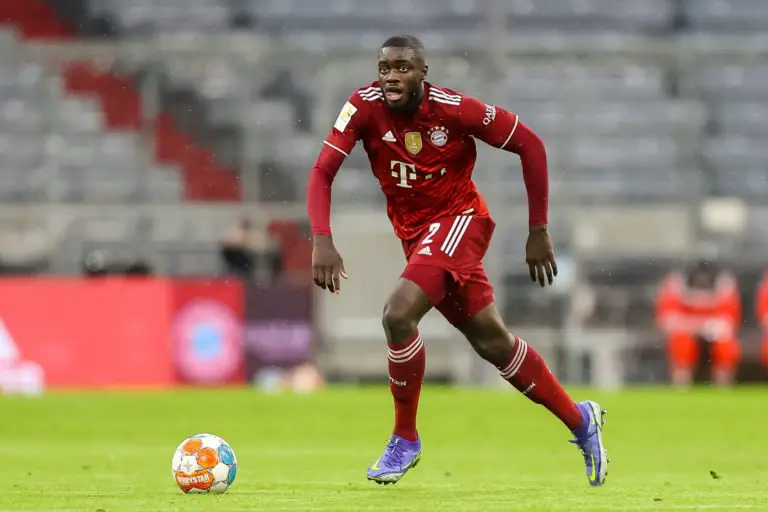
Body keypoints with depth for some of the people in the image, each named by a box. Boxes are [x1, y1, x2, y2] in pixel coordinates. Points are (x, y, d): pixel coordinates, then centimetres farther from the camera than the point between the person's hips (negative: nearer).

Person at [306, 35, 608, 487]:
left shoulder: (455, 109, -21)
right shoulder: (365, 106, -14)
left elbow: (530, 145, -11)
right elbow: (322, 173, -17)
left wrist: (539, 231, -9)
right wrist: (323, 240, -34)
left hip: (459, 219, -5)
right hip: (414, 230, 5)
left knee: (399, 314, -26)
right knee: (492, 343, 12)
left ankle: (406, 440, -8)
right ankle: (581, 420, 29)